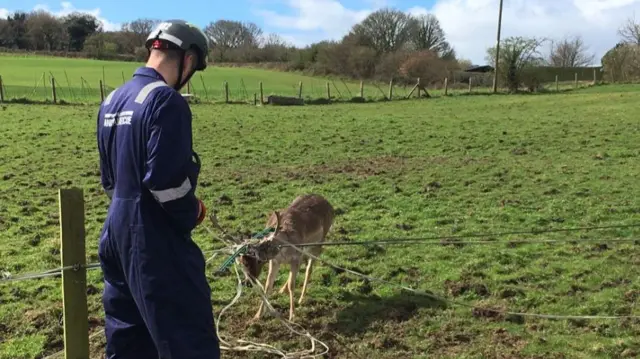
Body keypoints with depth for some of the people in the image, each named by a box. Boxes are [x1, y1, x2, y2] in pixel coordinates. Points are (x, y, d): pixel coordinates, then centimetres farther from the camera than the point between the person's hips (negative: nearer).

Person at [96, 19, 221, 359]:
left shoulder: (112, 100, 11)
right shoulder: (166, 100, -17)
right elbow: (166, 179, -22)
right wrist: (190, 213, -5)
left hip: (116, 230, 9)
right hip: (155, 238, -9)